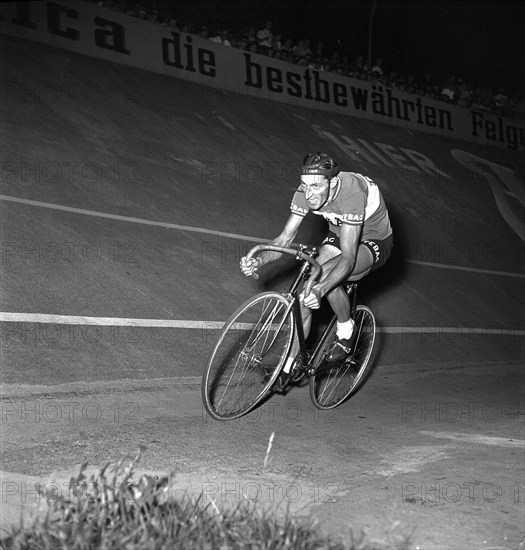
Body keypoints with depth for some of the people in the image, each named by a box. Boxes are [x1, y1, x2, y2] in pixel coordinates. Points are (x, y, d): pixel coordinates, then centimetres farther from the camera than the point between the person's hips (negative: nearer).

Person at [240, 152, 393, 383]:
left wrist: (320, 289, -55)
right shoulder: (306, 193, -20)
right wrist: (258, 260, -32)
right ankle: (288, 366, 3)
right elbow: (285, 238, -13)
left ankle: (346, 330, -7)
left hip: (374, 242, -6)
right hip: (339, 235, 6)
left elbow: (348, 258, -41)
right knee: (306, 295, -11)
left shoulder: (351, 194, -38)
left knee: (324, 273, -34)